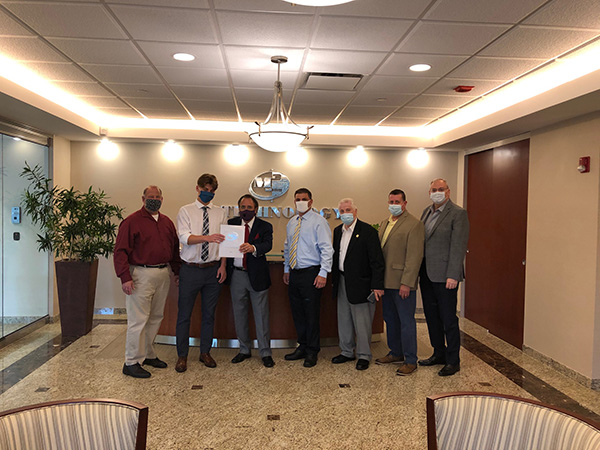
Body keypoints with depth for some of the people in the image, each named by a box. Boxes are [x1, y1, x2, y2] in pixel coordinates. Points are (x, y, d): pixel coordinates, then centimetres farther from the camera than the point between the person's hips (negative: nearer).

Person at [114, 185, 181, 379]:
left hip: (163, 274, 7)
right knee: (138, 319, -4)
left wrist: (177, 271, 14)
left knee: (156, 317, 14)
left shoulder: (167, 222, 14)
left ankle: (148, 355, 28)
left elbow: (175, 248, 20)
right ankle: (132, 362, 6)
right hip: (141, 274, -7)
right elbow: (121, 251, -10)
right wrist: (125, 277, -17)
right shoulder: (132, 221, -6)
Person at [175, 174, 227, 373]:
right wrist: (207, 237, -31)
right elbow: (184, 237, -14)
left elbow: (224, 241, 7)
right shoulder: (185, 211, 0)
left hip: (213, 269, 2)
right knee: (184, 314, 5)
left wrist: (223, 265, -4)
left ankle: (205, 352, 27)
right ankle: (182, 356, 19)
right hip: (191, 269, -2)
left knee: (209, 313, 12)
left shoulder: (220, 213, 7)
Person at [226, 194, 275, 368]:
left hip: (257, 275, -3)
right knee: (239, 314, 13)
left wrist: (253, 248, -40)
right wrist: (225, 269, -13)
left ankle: (265, 353, 15)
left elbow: (267, 245, -19)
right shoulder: (231, 223, 8)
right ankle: (244, 350, 29)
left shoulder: (265, 226, -2)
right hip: (237, 275, 3)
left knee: (261, 315, 3)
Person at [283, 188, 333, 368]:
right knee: (297, 313, 13)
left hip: (311, 274, -7)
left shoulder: (318, 221, -7)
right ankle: (302, 347, 27)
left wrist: (323, 273, -18)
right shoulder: (291, 223, 14)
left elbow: (326, 249, -12)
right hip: (294, 273, 7)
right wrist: (286, 269, 17)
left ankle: (312, 352, 13)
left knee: (312, 314, 0)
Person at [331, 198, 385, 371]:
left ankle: (364, 355, 17)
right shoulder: (337, 231, 11)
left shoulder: (368, 231, -11)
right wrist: (334, 278, 13)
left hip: (360, 284, -7)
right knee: (344, 320, 16)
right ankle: (347, 352, 31)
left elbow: (376, 260, -14)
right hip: (342, 283, 7)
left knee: (362, 322, 2)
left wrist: (377, 285, -18)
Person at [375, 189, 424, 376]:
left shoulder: (413, 224, -11)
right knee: (390, 319, 16)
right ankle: (396, 353, 31)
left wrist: (406, 283, -19)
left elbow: (414, 256, -16)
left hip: (403, 283, -8)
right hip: (386, 281, 8)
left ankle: (410, 361, 11)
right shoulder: (384, 223, 15)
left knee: (406, 321, 0)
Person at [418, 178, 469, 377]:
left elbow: (458, 247, -14)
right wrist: (417, 270, 9)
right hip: (426, 275, 7)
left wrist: (453, 276, -18)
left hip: (444, 276, -7)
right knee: (432, 317, 16)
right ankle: (439, 353, 31)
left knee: (448, 319, 1)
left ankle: (453, 361, 14)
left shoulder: (458, 213, -8)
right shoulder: (426, 212, 14)